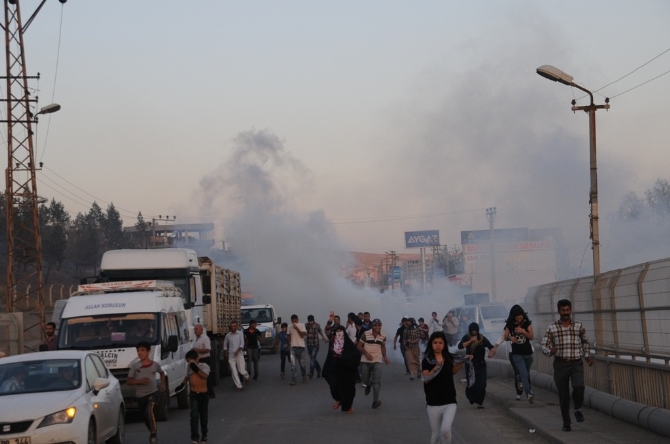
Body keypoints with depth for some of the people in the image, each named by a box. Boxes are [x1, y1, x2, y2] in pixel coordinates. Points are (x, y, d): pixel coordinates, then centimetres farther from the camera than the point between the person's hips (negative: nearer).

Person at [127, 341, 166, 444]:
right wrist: (139, 381, -21)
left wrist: (163, 384, 11)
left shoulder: (155, 365, -2)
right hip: (140, 396, 2)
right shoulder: (134, 366, -6)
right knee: (146, 417, 15)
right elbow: (128, 381, -6)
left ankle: (153, 434, -24)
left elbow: (162, 373, 22)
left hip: (153, 393, -2)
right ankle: (152, 431, 42)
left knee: (149, 410, -29)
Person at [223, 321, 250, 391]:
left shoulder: (240, 333, 0)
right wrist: (226, 353, 19)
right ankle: (239, 386, 2)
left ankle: (246, 377, 27)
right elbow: (225, 345, 21)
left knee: (242, 370, -7)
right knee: (234, 372, -4)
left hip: (239, 354, -2)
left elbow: (242, 343, -8)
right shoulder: (228, 335, 7)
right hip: (231, 356, 2)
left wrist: (237, 350, -21)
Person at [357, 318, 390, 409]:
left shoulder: (383, 336, 2)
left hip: (377, 361, 1)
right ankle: (368, 385, 47)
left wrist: (385, 357, 10)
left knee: (377, 381, -12)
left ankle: (375, 401, -14)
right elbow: (359, 346, -3)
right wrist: (366, 353, -18)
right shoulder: (366, 334, -8)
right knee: (365, 380, 9)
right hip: (366, 361, -1)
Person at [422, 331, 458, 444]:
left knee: (445, 430, -21)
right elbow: (425, 379, -19)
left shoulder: (449, 358, 3)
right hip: (433, 403, -1)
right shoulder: (427, 360, -5)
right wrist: (437, 366, -30)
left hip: (449, 402, 1)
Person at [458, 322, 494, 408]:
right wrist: (470, 341, -24)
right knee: (471, 383, -1)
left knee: (482, 384, -8)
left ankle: (479, 402, -1)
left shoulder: (482, 338, -3)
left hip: (481, 364, 0)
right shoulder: (466, 338, -2)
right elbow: (460, 346, -16)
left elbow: (490, 346, -11)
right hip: (470, 364, 0)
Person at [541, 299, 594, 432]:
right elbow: (544, 347, -3)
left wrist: (587, 356, 13)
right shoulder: (552, 327, -2)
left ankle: (578, 409, 3)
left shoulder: (579, 326, 2)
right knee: (563, 395, 3)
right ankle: (566, 422, 23)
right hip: (560, 365, 0)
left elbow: (585, 341, 21)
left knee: (578, 386, -25)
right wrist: (550, 351, -25)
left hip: (576, 364, 0)